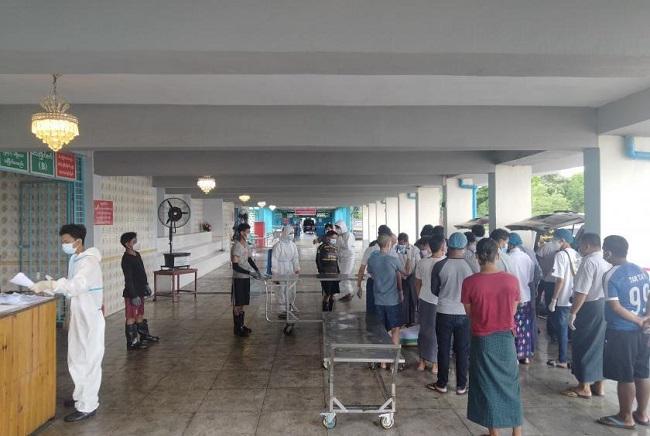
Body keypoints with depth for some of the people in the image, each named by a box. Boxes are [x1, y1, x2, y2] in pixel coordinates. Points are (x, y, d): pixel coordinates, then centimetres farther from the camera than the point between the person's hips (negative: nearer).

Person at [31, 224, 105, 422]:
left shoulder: (89, 261, -20)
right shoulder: (75, 259, 11)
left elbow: (77, 285, -36)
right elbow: (72, 287, 14)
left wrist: (49, 285, -36)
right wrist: (49, 286, 3)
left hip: (90, 318, -10)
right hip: (78, 317, 10)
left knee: (89, 361, -2)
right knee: (76, 360, 20)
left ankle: (88, 406, 7)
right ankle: (81, 396, 35)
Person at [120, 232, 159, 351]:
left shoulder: (136, 254, 8)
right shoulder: (126, 259, -20)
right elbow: (128, 280, -22)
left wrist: (146, 285, 23)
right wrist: (134, 296, -22)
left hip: (140, 291, 9)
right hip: (132, 294, -9)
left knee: (140, 315, 21)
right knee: (131, 318, 0)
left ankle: (144, 335, 35)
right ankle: (131, 342, 8)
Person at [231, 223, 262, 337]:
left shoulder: (246, 244, 6)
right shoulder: (236, 247, -18)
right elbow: (235, 266, -21)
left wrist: (257, 270, 3)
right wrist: (250, 272, -23)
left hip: (246, 278, 8)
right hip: (238, 279, -8)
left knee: (242, 303, 15)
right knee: (237, 304, 2)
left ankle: (241, 325, 26)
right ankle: (237, 329, 12)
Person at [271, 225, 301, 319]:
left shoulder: (293, 245, 9)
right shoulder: (278, 245, -9)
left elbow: (295, 258, 14)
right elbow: (274, 259, -9)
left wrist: (297, 268, 6)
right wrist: (275, 273, -12)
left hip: (291, 271, 6)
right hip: (281, 271, -6)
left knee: (292, 289, 9)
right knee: (283, 290, -4)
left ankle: (291, 307, 24)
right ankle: (282, 310, 4)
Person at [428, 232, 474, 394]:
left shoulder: (439, 266, -11)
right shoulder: (471, 265, -10)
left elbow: (434, 290, 0)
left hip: (444, 313, 0)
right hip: (464, 313, 1)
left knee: (443, 349, 11)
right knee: (462, 351, 12)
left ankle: (442, 384, 21)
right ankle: (461, 386, 21)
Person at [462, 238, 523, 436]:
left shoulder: (469, 282, -16)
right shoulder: (512, 280, -10)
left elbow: (469, 313, -3)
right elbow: (513, 311, 2)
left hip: (482, 340, -2)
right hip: (506, 338, 2)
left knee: (488, 386, 13)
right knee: (510, 384, 18)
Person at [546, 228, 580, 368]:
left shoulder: (561, 255, -15)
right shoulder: (576, 255, 6)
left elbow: (560, 280, -18)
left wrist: (553, 300, -13)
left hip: (563, 300, -7)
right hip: (575, 299, 7)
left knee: (562, 330, 4)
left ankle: (562, 360, 12)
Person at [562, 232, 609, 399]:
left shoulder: (589, 262, -19)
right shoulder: (606, 261, 9)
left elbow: (582, 291, -23)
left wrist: (573, 312, -18)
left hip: (590, 307, -9)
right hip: (604, 306, 9)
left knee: (583, 346, 3)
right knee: (599, 345, 16)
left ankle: (584, 387, 12)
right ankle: (598, 384, 26)